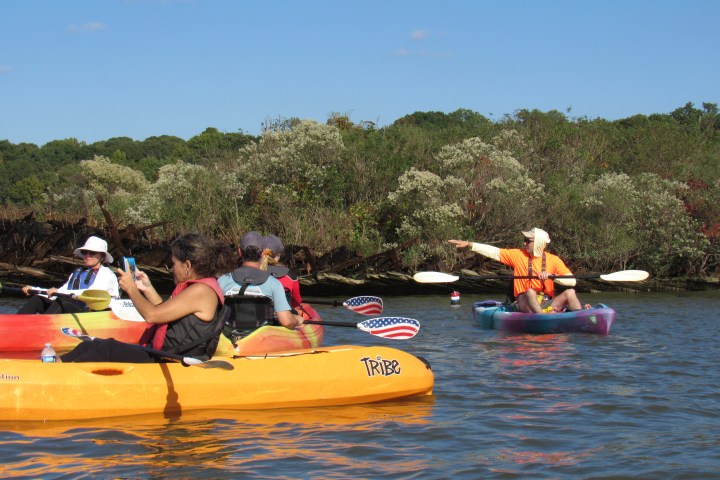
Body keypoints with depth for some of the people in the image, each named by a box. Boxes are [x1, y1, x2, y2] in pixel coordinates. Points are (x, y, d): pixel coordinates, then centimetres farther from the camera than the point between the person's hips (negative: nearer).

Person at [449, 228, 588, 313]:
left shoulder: (553, 260, 4)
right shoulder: (518, 255, 6)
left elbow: (572, 281, -3)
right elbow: (494, 252, 3)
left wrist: (551, 275, -17)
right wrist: (469, 244, -3)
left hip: (547, 303, 1)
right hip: (526, 303, -1)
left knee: (570, 292, -23)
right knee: (530, 291, -35)